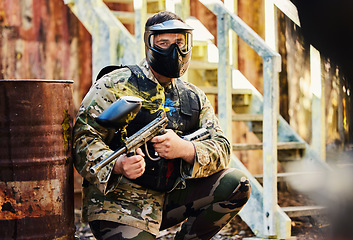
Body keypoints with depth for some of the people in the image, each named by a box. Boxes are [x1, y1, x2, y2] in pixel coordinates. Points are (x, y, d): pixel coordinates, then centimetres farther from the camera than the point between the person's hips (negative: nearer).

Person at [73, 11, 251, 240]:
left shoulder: (194, 97, 10)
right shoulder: (116, 85, -5)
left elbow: (221, 149, 1)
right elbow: (83, 137, -12)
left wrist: (184, 149, -20)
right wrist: (118, 165, -31)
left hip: (170, 199, 5)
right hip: (119, 206, -5)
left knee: (237, 184, -7)